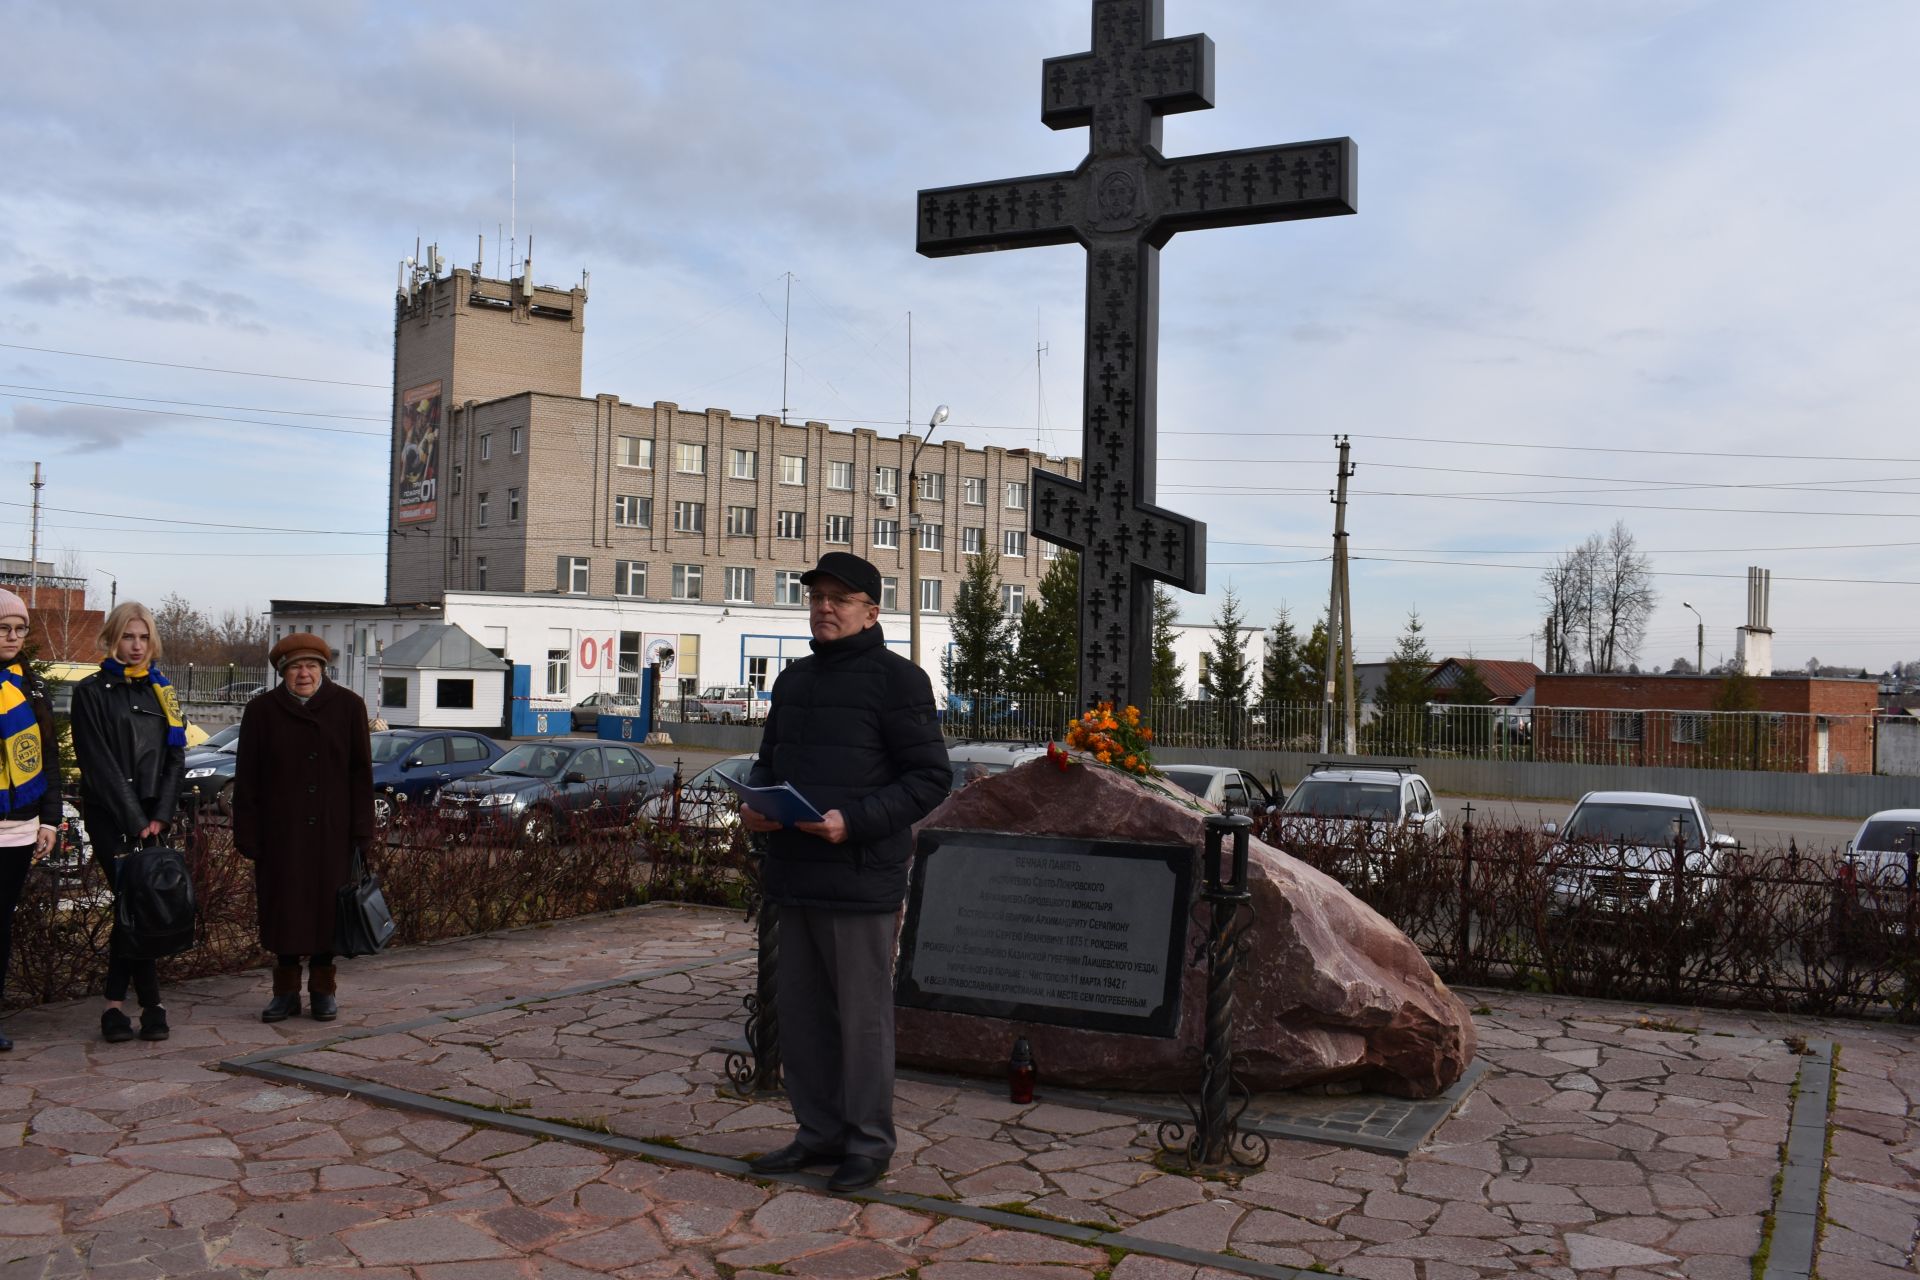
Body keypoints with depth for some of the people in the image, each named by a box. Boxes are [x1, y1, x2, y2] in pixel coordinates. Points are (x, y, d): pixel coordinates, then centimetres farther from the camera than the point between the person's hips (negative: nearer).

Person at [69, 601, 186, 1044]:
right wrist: (135, 821, -12)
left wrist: (159, 817, -2)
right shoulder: (92, 692, 0)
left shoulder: (161, 691, 14)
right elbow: (100, 764, -7)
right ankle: (152, 1005, -5)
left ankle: (116, 1005, 11)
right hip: (110, 817, -4)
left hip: (152, 817, 4)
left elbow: (175, 759, 10)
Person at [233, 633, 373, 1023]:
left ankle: (323, 988, 18)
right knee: (282, 909, 4)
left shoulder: (348, 707, 3)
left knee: (328, 907, 4)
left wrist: (360, 832, -1)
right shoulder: (261, 711, 3)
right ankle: (286, 991, 17)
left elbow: (361, 773, 3)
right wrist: (247, 837, -3)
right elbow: (246, 780, 3)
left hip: (331, 831, 0)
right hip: (279, 833, 0)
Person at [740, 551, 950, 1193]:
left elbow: (931, 777, -11)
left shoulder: (896, 678, -7)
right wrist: (754, 803, 3)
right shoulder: (793, 680, 16)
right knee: (802, 1014, 14)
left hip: (861, 880, -7)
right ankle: (819, 1131, 27)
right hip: (795, 877, 7)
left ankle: (869, 1141, 16)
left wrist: (853, 820, -21)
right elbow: (769, 759, 26)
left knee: (863, 1015, 2)